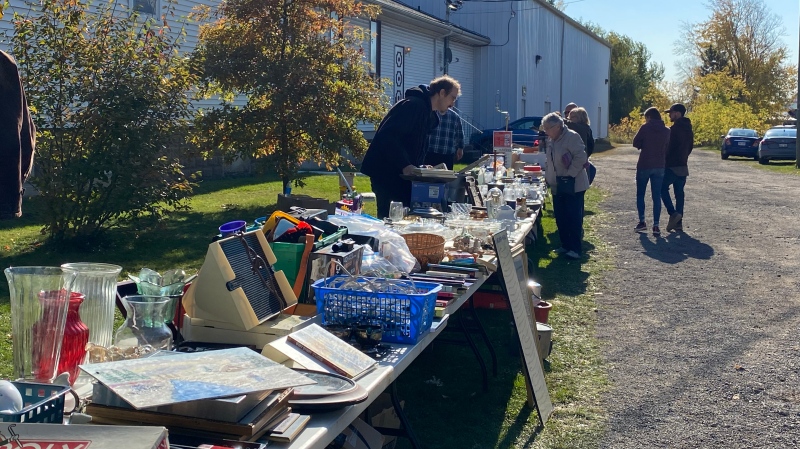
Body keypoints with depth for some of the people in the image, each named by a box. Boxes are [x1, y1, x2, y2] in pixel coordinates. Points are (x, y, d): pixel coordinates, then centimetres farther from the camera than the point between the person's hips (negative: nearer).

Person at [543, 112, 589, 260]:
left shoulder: (572, 137, -14)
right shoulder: (551, 140, 11)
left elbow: (581, 158, -19)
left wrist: (570, 175, -21)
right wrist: (547, 175, 11)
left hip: (573, 185, -8)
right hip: (558, 186, 8)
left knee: (574, 218, -4)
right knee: (560, 218, 11)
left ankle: (575, 249, 1)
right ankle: (565, 245, 22)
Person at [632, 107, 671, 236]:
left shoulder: (645, 128, -9)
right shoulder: (666, 131, 3)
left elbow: (635, 143, -5)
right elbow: (667, 147, 8)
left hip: (644, 166, -3)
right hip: (659, 167, 3)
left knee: (640, 194, 11)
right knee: (656, 196, 4)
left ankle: (642, 222, 7)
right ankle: (656, 225, -2)